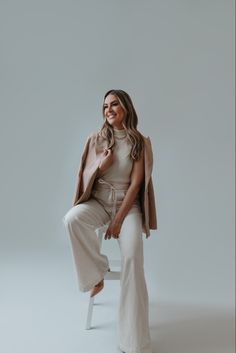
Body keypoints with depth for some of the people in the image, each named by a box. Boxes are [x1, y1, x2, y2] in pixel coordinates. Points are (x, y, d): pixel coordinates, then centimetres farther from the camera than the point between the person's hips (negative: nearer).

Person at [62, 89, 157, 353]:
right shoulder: (96, 139, 5)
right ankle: (96, 272, -8)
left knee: (132, 258, -26)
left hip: (128, 203, -2)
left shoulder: (141, 143, 0)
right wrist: (100, 165, -16)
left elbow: (136, 183, -7)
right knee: (72, 218, -33)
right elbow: (85, 178, 6)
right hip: (98, 201, 2)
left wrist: (118, 219, -15)